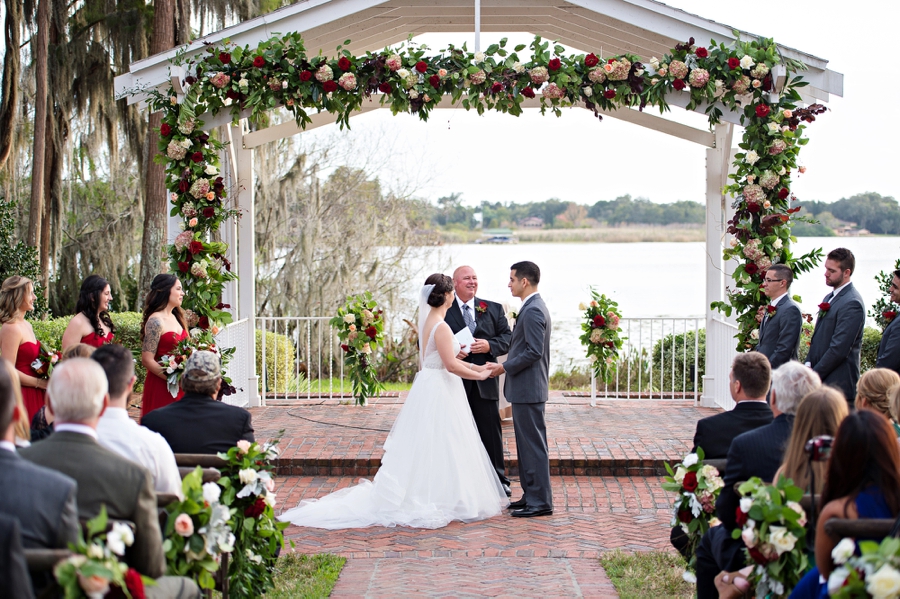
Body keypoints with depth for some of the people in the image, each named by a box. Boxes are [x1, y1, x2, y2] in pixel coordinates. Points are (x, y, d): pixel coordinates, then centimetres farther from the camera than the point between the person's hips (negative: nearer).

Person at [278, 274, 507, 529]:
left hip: (429, 388, 9)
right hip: (439, 391, -9)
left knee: (421, 449, 13)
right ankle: (434, 502, 3)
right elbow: (451, 365, -20)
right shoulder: (441, 327, -19)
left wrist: (474, 366, 17)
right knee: (437, 449, -2)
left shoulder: (428, 321, 10)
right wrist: (479, 375, -7)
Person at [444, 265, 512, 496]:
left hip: (485, 382, 2)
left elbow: (508, 337, 7)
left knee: (491, 431, 7)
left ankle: (498, 479, 17)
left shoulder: (493, 309, 9)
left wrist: (490, 345, -13)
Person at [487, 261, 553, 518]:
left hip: (528, 390, -11)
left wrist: (504, 368, -15)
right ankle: (531, 495, 22)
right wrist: (506, 366, 16)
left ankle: (540, 502, -1)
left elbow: (534, 351, -23)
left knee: (533, 445, -6)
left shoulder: (533, 310, -18)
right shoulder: (533, 307, 15)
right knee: (526, 444, 15)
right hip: (525, 389, 11)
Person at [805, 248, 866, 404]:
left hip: (838, 384, -9)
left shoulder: (852, 303, -15)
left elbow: (839, 349, -19)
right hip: (821, 382, 9)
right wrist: (808, 364, 6)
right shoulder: (830, 298, 17)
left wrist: (814, 375, -15)